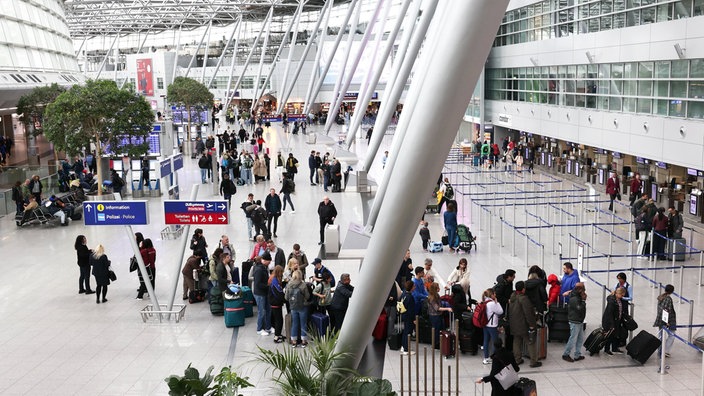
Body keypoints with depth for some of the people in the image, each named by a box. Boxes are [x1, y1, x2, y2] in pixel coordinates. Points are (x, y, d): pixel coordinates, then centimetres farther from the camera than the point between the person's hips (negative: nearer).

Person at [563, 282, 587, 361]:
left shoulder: (578, 297, 11)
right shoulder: (574, 299, -20)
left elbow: (582, 308, 17)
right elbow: (580, 309, -26)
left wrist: (583, 299, 4)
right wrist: (583, 300, -19)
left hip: (579, 322, 10)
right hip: (575, 322, -10)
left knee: (581, 339, 13)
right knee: (573, 339, -4)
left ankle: (577, 355, 20)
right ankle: (565, 355, 8)